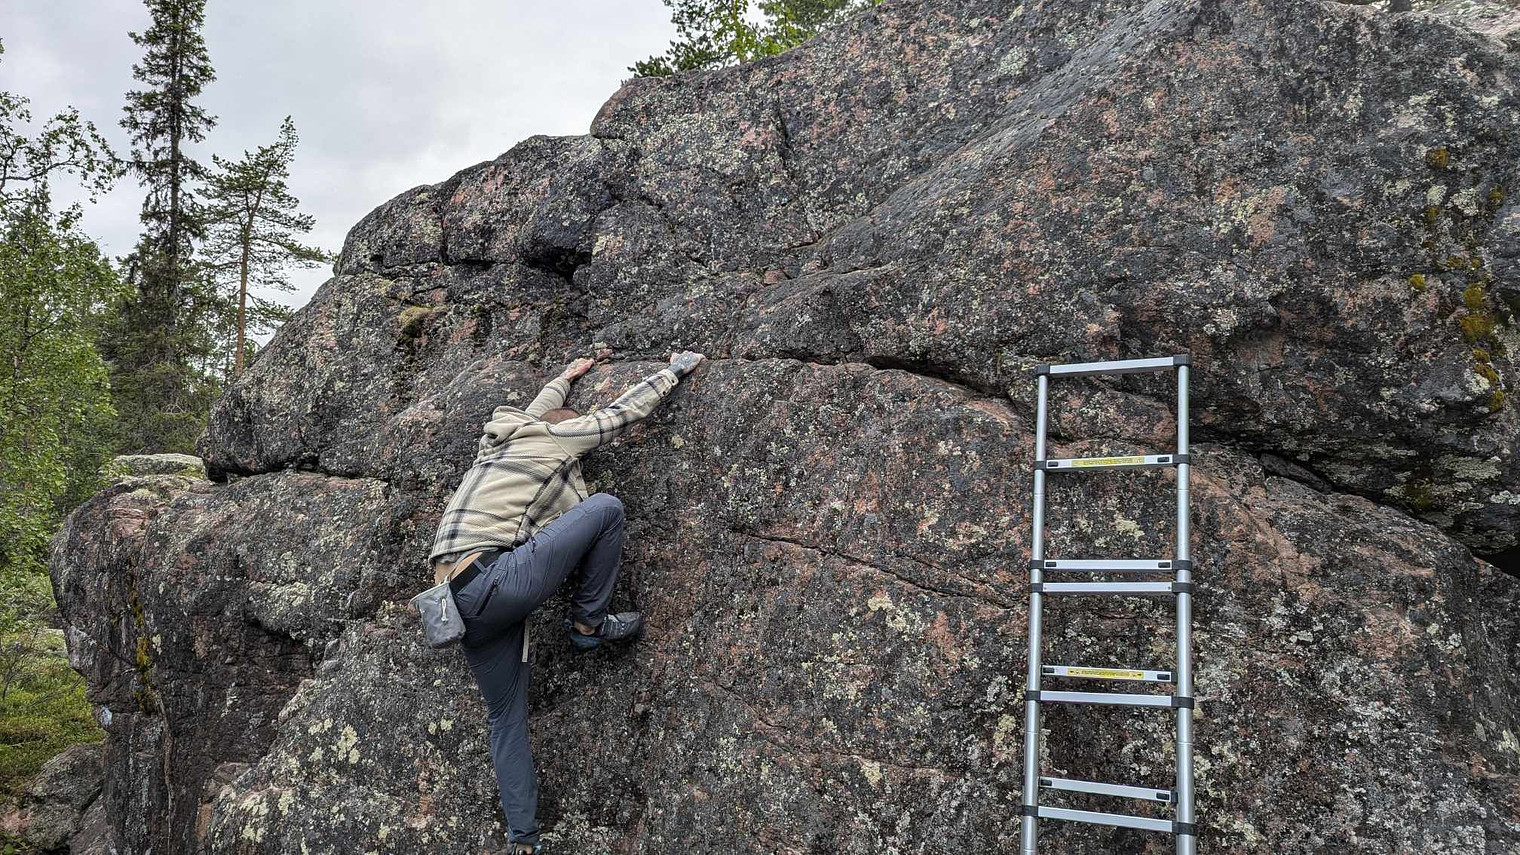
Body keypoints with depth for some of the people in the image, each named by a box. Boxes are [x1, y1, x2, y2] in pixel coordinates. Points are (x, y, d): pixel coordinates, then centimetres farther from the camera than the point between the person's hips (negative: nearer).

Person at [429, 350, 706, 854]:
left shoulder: (496, 442, 26)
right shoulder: (556, 436, 7)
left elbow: (534, 414, 48)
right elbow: (625, 410, 16)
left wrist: (567, 378, 64)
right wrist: (674, 370, 30)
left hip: (459, 603, 8)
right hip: (497, 582, -8)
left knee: (506, 720, 17)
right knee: (606, 507, -1)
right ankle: (588, 624, 7)